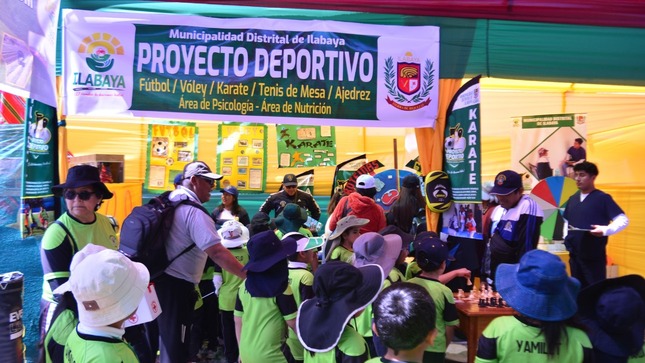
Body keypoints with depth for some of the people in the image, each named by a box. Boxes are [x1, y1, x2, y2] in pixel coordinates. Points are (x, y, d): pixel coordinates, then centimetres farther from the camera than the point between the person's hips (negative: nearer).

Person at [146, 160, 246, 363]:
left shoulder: (166, 202, 7)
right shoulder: (194, 211, -20)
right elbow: (216, 252, -29)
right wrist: (249, 276, -28)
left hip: (153, 278, 9)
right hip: (175, 286, -9)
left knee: (151, 342, 24)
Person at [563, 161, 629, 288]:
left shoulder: (603, 198, -8)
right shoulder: (572, 198, 10)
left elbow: (623, 220, -12)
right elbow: (565, 221, 20)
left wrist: (606, 230, -28)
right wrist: (566, 238, 5)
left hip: (594, 255, -6)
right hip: (574, 254, 6)